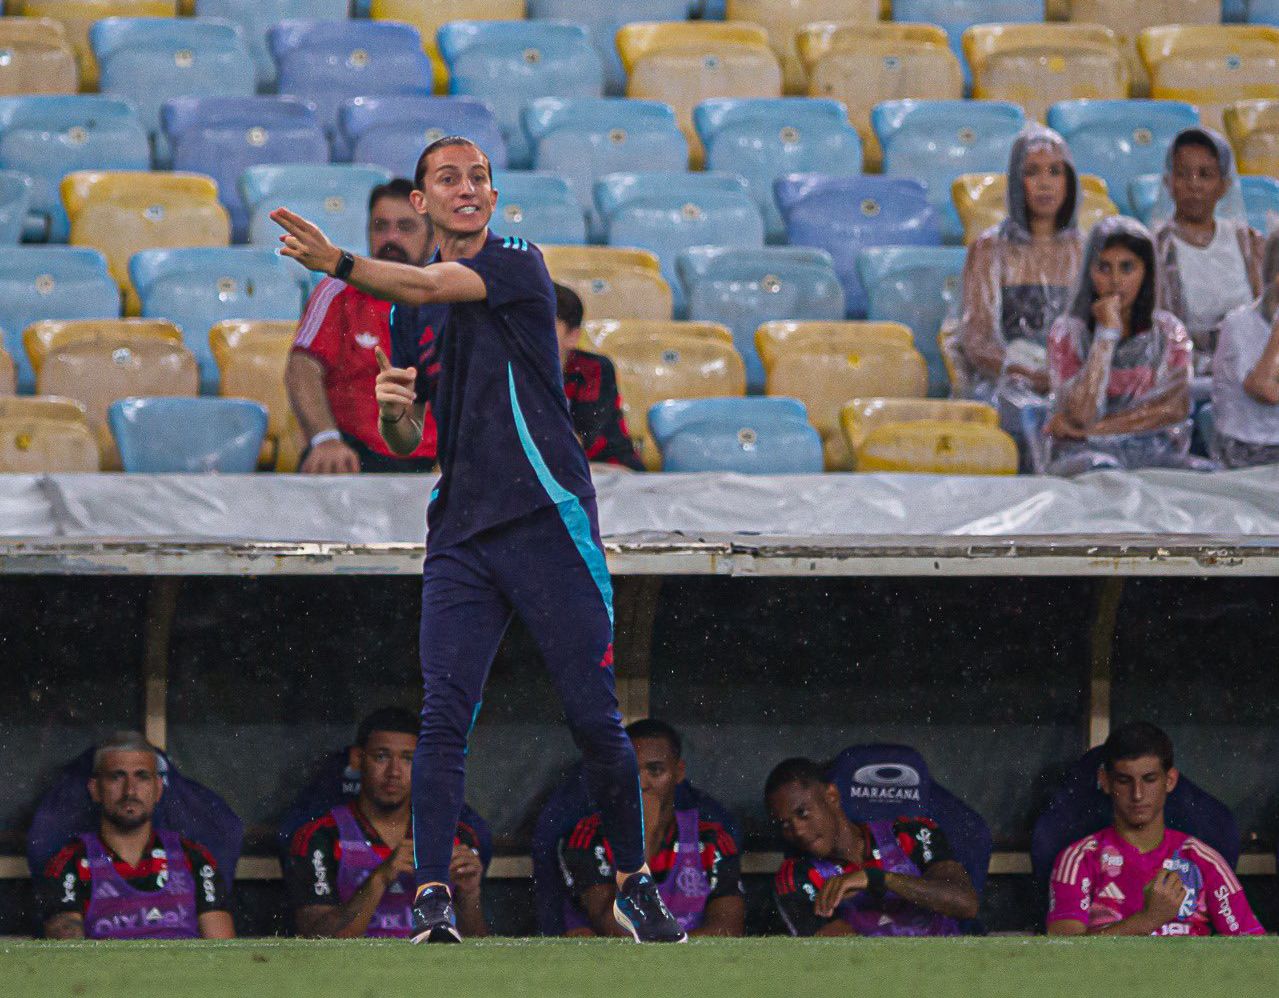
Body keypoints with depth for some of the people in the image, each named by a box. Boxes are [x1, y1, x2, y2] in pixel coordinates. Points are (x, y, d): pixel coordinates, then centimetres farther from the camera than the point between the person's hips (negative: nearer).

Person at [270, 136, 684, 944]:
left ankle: (635, 884, 15)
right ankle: (433, 901, -13)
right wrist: (392, 410, -5)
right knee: (443, 717, -10)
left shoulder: (520, 265, -3)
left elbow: (437, 285, -23)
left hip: (550, 521, -4)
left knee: (595, 719, -1)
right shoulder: (409, 312, 14)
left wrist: (343, 264, -39)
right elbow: (405, 440, 20)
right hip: (460, 536, 4)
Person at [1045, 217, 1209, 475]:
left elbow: (1175, 409, -3)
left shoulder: (1168, 332, 12)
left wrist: (1092, 428, -9)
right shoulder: (1068, 334, 5)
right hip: (1089, 454, -3)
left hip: (1155, 454, 3)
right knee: (1102, 472, -41)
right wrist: (1107, 332, -8)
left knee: (1205, 473, -32)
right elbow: (1082, 413, -11)